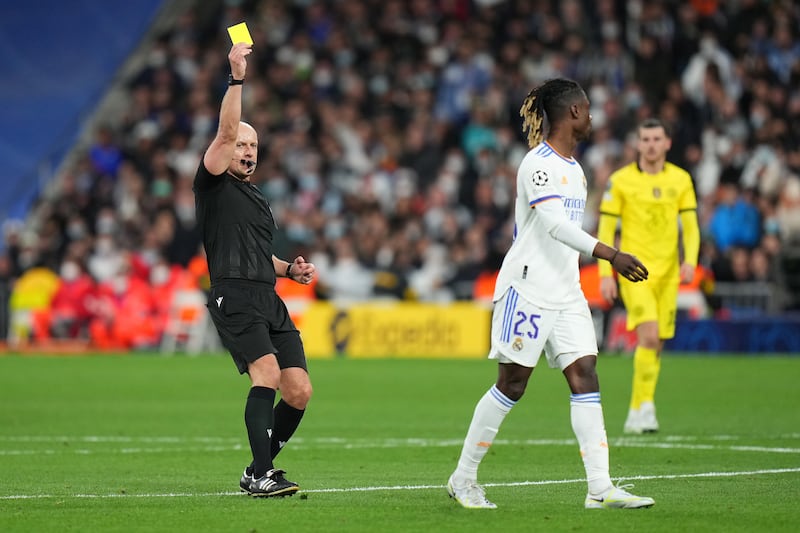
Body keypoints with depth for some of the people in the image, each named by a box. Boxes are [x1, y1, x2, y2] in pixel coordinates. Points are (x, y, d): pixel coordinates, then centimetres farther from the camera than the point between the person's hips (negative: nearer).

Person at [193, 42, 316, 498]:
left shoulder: (259, 198, 26)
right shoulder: (214, 184, 3)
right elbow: (226, 132, -13)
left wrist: (290, 269, 18)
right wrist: (237, 78, -20)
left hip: (269, 299, 8)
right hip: (234, 296, -7)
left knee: (299, 392, -2)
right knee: (268, 374, -25)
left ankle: (258, 470, 14)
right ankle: (261, 477, -26)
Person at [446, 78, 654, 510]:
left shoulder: (573, 168, 15)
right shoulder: (538, 163, -13)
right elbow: (555, 224, -27)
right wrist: (610, 254, -35)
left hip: (566, 292, 8)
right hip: (526, 288, -8)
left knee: (585, 376, -4)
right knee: (512, 384, -3)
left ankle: (600, 488, -10)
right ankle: (463, 478, 11)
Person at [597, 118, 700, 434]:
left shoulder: (680, 179, 7)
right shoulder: (621, 180, -2)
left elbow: (690, 226, 7)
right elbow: (605, 229, 0)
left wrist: (690, 261, -10)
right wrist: (605, 274, -7)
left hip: (667, 272, 4)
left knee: (655, 345, 5)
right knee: (649, 336, -21)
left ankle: (636, 414, 15)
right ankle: (645, 406, -16)